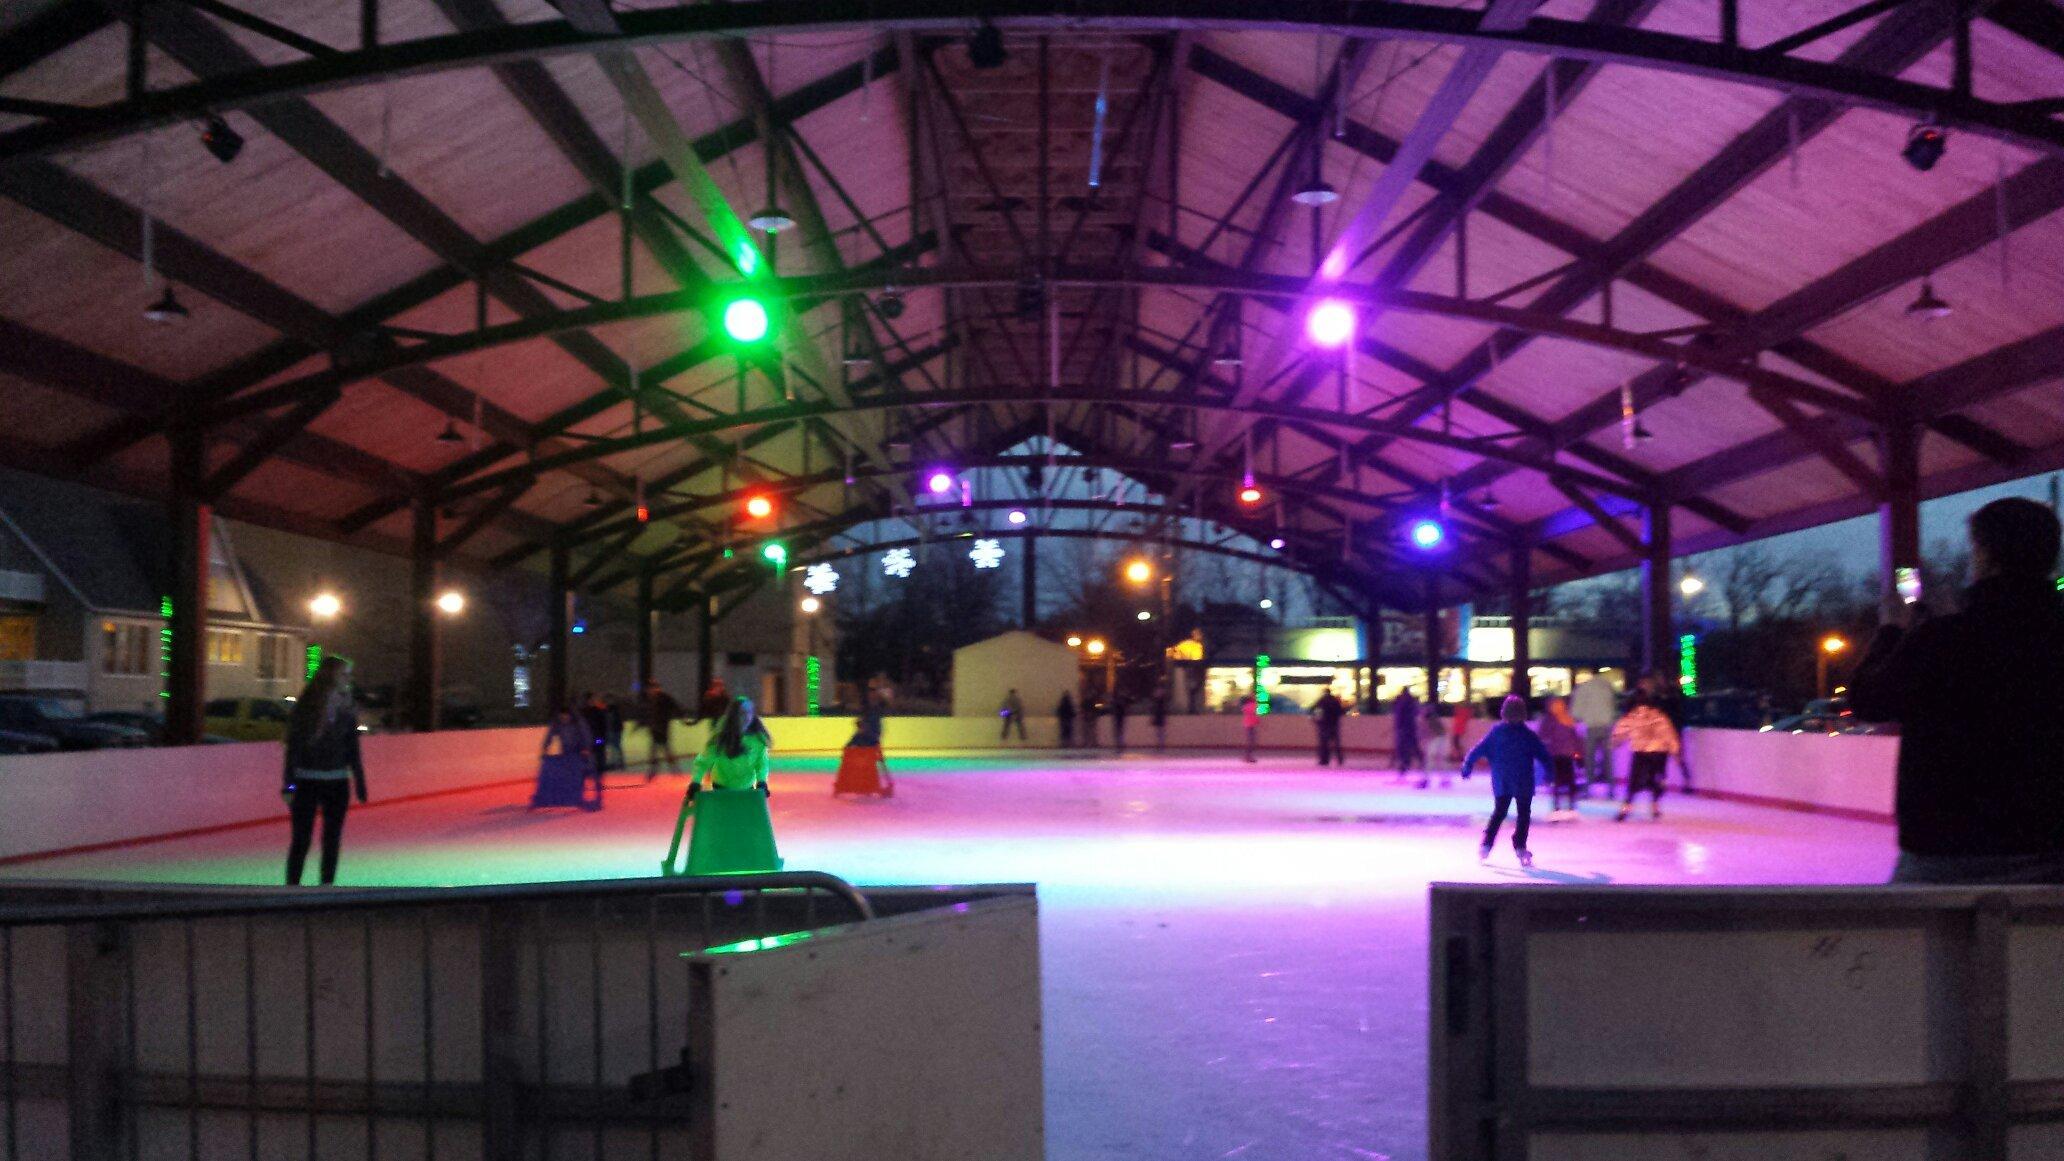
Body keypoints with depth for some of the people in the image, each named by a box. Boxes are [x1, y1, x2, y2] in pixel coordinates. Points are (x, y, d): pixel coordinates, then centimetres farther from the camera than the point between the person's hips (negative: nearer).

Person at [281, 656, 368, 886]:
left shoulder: (347, 712, 4)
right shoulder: (305, 709, -7)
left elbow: (353, 752, 8)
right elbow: (292, 748, -7)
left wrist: (360, 787, 7)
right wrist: (288, 785, -12)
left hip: (338, 784, 4)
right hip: (306, 782, -4)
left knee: (332, 841, 7)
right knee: (300, 840, -1)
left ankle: (327, 887, 16)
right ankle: (292, 887, 7)